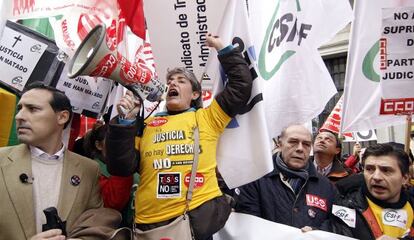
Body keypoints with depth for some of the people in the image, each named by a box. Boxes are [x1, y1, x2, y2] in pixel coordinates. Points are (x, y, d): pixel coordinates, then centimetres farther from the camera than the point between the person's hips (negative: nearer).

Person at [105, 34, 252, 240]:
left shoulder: (206, 117, 13)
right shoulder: (146, 124, 14)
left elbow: (241, 84, 13)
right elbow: (121, 168, 6)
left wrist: (222, 49, 17)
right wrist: (125, 122, -3)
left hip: (200, 213, -1)